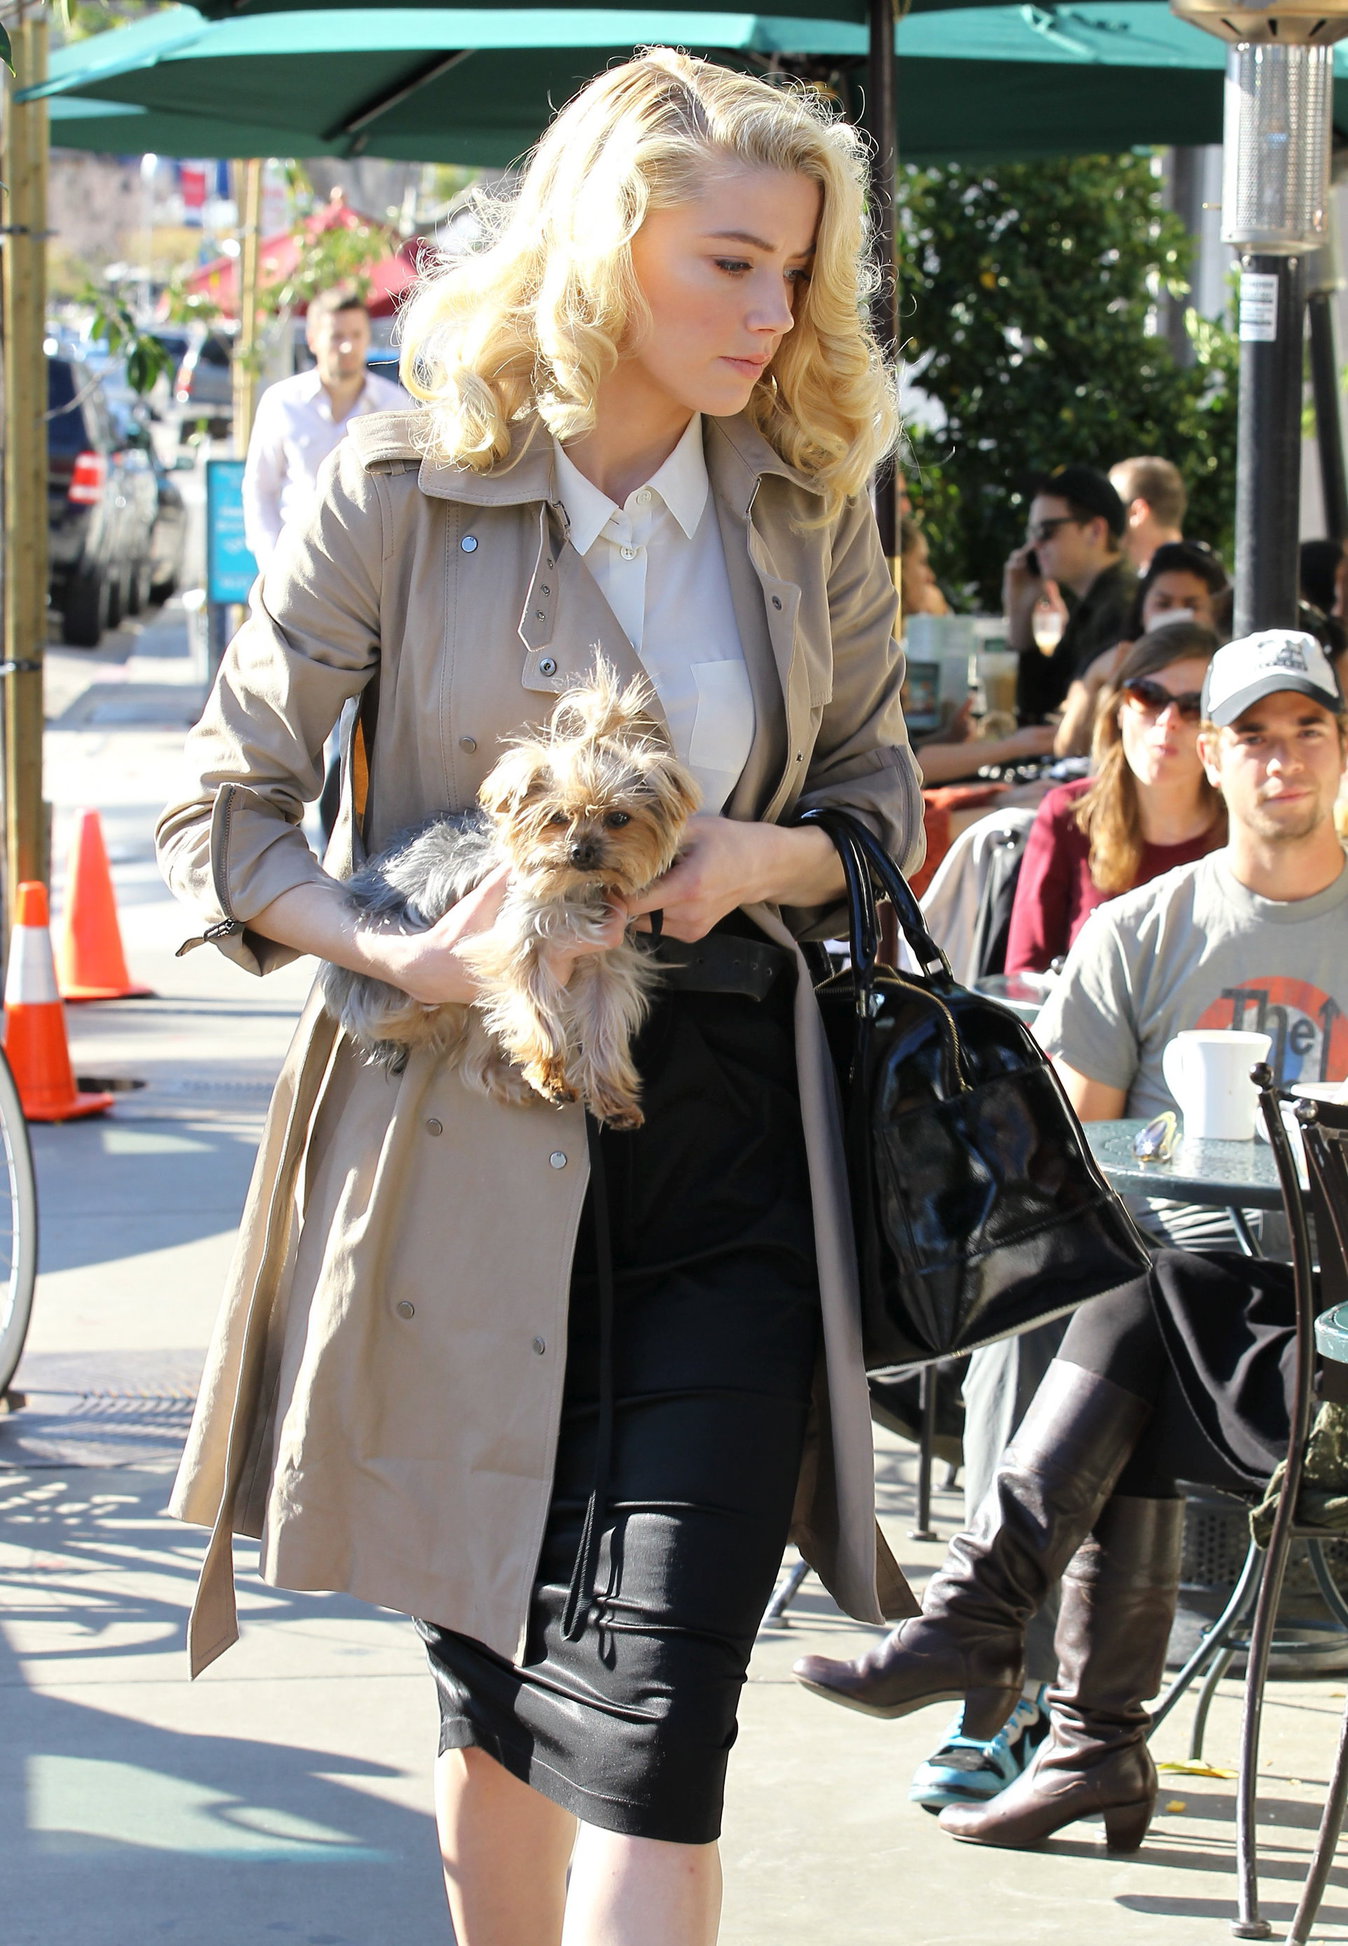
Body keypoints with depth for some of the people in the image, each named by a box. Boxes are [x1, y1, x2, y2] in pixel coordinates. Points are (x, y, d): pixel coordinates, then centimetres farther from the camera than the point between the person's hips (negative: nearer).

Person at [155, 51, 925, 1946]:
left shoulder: (811, 505, 6)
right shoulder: (408, 488, -3)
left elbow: (886, 792, 17)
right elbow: (224, 815, 1)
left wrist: (765, 857, -6)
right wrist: (404, 955, -17)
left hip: (730, 1133, 1)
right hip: (471, 1132, -1)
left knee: (656, 1687, -9)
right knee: (496, 1670, 10)